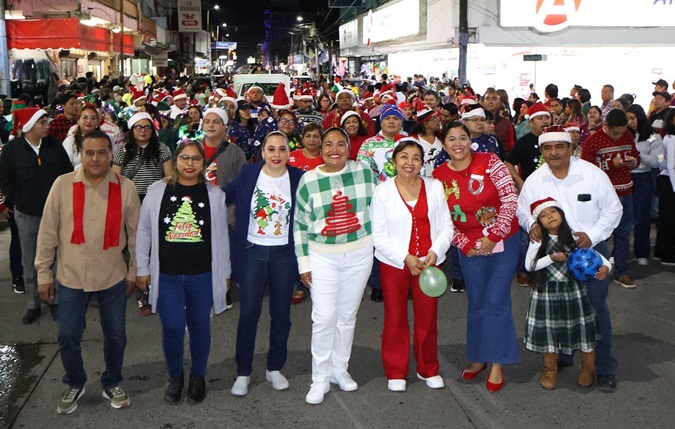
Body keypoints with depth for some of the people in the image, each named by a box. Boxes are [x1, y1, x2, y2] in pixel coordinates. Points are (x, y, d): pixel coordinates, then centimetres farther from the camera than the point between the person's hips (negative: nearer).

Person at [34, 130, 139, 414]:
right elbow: (48, 232, -3)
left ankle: (112, 384, 36)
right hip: (70, 277, 0)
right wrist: (43, 273, -1)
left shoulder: (126, 188, -7)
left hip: (113, 277, 0)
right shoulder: (62, 184, -8)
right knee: (68, 336, 9)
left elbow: (135, 233, 2)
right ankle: (74, 384, 35)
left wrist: (133, 272, 5)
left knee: (115, 335, 12)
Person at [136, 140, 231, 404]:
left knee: (199, 327, 11)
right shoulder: (157, 191, -1)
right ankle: (175, 378, 25)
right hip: (166, 275, 0)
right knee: (172, 328, 2)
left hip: (203, 275, 0)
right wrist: (143, 269, 3)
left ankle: (198, 377, 30)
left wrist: (224, 273, 6)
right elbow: (144, 232, 4)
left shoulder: (214, 195, 0)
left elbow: (221, 236, 5)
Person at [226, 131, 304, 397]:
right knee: (248, 314, 2)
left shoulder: (298, 178, -3)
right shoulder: (248, 173, -3)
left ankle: (275, 368, 28)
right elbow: (224, 197, 9)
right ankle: (243, 372, 17)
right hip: (253, 252, -1)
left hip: (284, 254, 1)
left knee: (281, 314, 11)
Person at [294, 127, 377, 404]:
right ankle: (320, 377, 11)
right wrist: (304, 265, -3)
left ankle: (340, 369, 29)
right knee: (324, 318, -5)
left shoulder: (364, 172, -2)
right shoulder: (308, 180, -4)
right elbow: (300, 225, -1)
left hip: (359, 254, 2)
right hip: (322, 257, -1)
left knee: (348, 315, 12)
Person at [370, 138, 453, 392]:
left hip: (429, 262, 2)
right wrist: (405, 257, -16)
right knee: (395, 318, 7)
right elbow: (379, 235, -8)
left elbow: (446, 226, 1)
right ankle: (395, 372, 22)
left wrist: (435, 252, -14)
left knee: (427, 317, 9)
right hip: (394, 263, -2)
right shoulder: (382, 192, -5)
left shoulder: (434, 187, 3)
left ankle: (428, 369, 27)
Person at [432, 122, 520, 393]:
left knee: (497, 301, -4)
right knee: (477, 303, 11)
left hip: (503, 241, -2)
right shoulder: (439, 177, -3)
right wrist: (465, 244, -8)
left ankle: (497, 363, 9)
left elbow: (510, 199, -14)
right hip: (470, 247, 3)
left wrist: (494, 236, -16)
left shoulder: (489, 162, -10)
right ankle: (478, 358, 28)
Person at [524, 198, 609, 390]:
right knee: (548, 329, 8)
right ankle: (550, 369, 28)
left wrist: (605, 267, -23)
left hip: (573, 289, 1)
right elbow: (529, 265, -10)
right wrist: (552, 258, -20)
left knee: (581, 326, 6)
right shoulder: (538, 240, -8)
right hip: (547, 292, -1)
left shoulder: (574, 237, -5)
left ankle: (588, 368, 27)